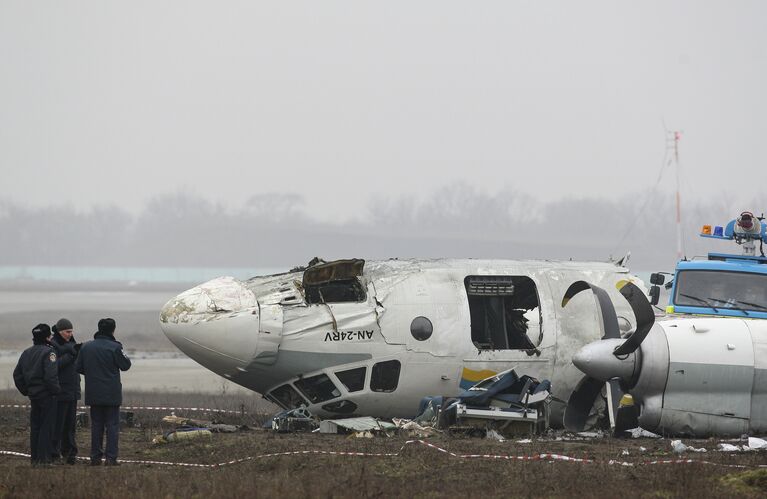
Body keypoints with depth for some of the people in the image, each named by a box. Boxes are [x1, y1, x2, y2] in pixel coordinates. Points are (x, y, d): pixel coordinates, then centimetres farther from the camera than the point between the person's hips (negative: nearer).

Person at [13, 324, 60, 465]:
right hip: (47, 395, -8)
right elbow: (51, 375, -25)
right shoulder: (48, 352, -15)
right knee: (47, 427, -2)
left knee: (35, 426, 13)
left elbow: (17, 375, 13)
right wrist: (55, 390, -11)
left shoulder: (26, 353, 10)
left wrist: (26, 391, 18)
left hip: (33, 395, 8)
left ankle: (35, 458, 17)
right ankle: (43, 458, -3)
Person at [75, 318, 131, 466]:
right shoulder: (114, 347, -13)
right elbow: (125, 365, -5)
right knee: (112, 425, 1)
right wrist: (122, 353, 11)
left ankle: (95, 457, 11)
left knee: (96, 425, 12)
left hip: (93, 394, 4)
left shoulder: (86, 347, 2)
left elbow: (78, 367, 6)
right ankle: (111, 458, -6)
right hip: (111, 393, -4)